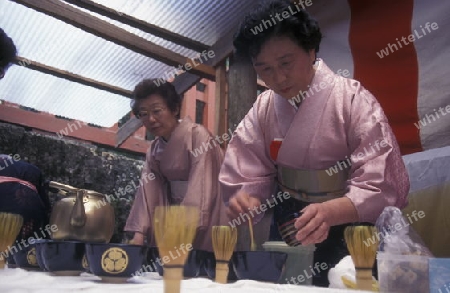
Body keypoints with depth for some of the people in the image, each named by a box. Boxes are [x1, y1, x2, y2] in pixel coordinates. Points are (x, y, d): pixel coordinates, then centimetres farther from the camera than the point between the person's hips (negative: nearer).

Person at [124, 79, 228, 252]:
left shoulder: (197, 135, -17)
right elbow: (148, 190, -4)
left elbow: (200, 189, -25)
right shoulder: (154, 148, 5)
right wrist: (139, 234, -14)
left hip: (205, 223, -6)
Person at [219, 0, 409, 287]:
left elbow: (382, 186, -24)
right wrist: (245, 200, -29)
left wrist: (329, 212, -43)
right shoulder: (262, 109, -5)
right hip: (288, 229, 4)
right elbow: (249, 176, -6)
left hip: (348, 228, -3)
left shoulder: (353, 100, -19)